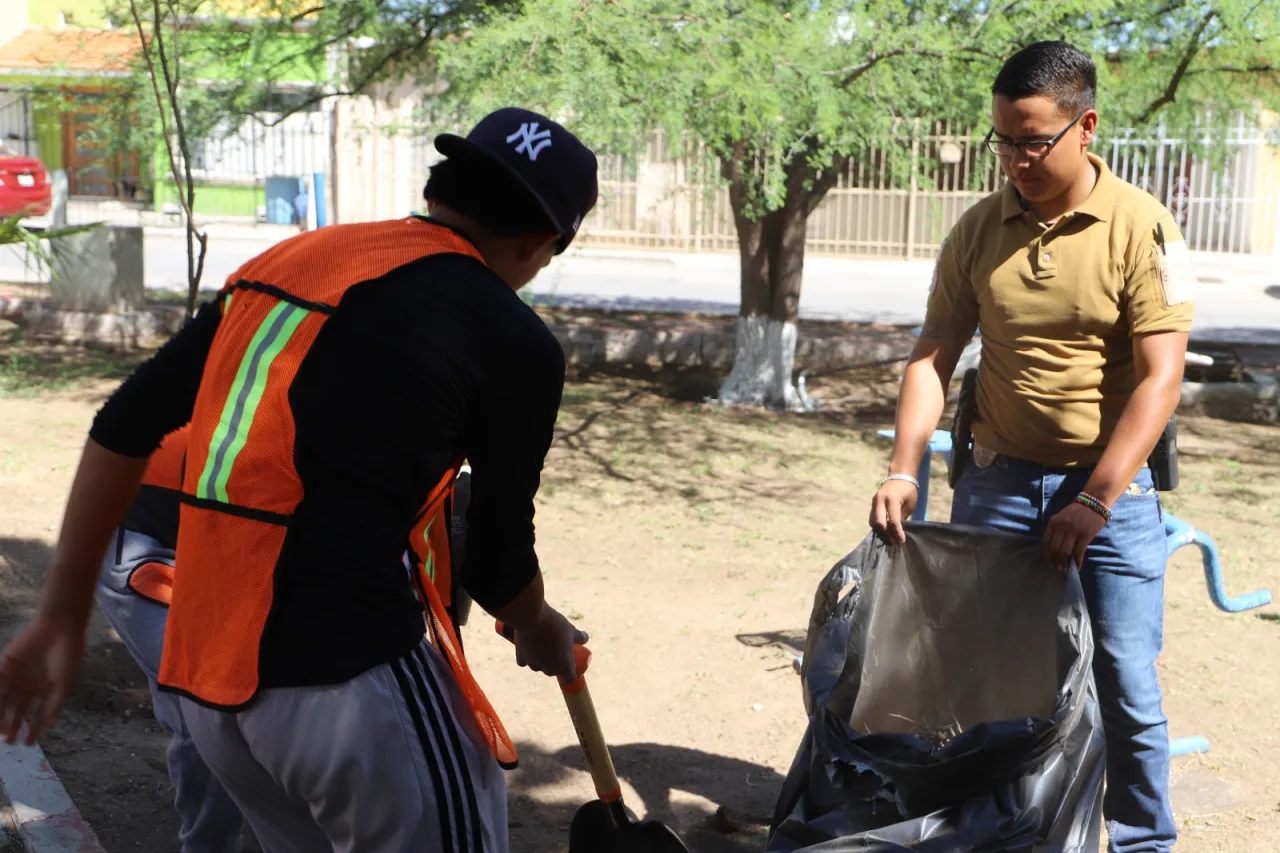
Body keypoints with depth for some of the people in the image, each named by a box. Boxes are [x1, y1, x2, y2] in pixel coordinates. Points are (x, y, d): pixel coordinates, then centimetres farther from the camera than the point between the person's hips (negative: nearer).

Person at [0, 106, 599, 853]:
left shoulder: (285, 258, 12)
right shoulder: (514, 340, -4)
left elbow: (123, 429, 10)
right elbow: (497, 562, 4)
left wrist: (62, 616, 17)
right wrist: (543, 632, 26)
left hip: (205, 676, 7)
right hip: (347, 676, -7)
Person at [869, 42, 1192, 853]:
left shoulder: (1142, 227, -11)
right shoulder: (978, 231, 0)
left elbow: (1160, 376, -15)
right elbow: (934, 357, 2)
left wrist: (1095, 501, -20)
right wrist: (905, 469, -10)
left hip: (1112, 489, -3)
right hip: (997, 482, 3)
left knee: (1125, 686, 2)